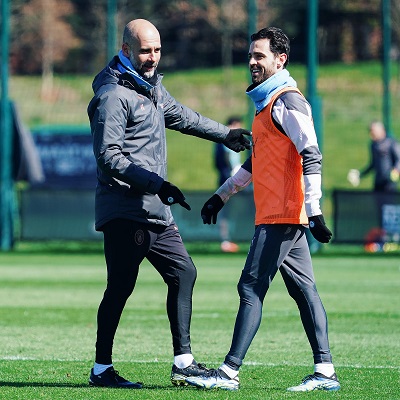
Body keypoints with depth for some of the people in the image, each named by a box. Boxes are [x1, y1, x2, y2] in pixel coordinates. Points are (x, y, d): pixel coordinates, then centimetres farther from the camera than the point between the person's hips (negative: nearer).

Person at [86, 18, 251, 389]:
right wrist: (156, 184, -24)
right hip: (124, 211, -9)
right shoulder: (114, 95, -13)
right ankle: (101, 369, 0)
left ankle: (183, 362, 9)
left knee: (183, 272, 6)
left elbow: (180, 116, 34)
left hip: (155, 210, 9)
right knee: (121, 286, -8)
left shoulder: (151, 86, 16)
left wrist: (225, 134, 39)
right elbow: (109, 157, -19)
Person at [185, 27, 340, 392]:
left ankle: (230, 372, -9)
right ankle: (325, 372, 8)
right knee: (303, 290, 7)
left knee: (251, 288, -9)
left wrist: (313, 211, -25)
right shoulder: (267, 102, 19)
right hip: (286, 217, 10)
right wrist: (222, 195, 29)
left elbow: (311, 156, -20)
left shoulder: (287, 102, -11)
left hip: (280, 216, -10)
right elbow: (256, 162, 30)